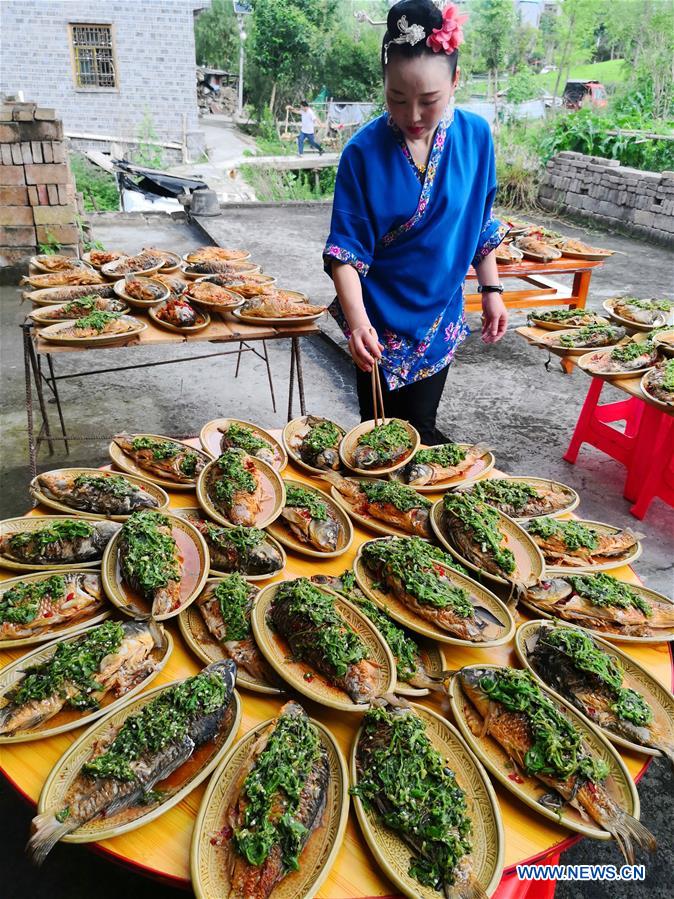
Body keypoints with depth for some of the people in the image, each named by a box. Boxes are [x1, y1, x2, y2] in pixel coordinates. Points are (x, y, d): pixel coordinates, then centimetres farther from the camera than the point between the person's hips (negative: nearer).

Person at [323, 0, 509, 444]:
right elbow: (346, 249, -17)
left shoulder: (475, 136, -6)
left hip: (440, 316, 2)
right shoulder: (364, 152, -15)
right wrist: (357, 319, -31)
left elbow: (481, 224, 6)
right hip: (381, 320, -2)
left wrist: (491, 290, 6)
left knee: (420, 431, 14)